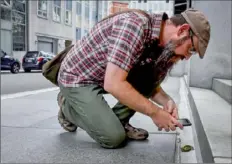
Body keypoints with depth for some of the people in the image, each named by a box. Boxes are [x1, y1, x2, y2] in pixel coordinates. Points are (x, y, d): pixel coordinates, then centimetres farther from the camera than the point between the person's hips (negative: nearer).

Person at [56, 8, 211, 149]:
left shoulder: (166, 46, -4)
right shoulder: (134, 25, -31)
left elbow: (151, 85, 6)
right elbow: (114, 84, -36)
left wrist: (167, 101, -15)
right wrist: (155, 112, -27)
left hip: (107, 78, 7)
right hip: (77, 77, -7)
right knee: (114, 137, -17)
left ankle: (117, 122, 2)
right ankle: (68, 106, 7)